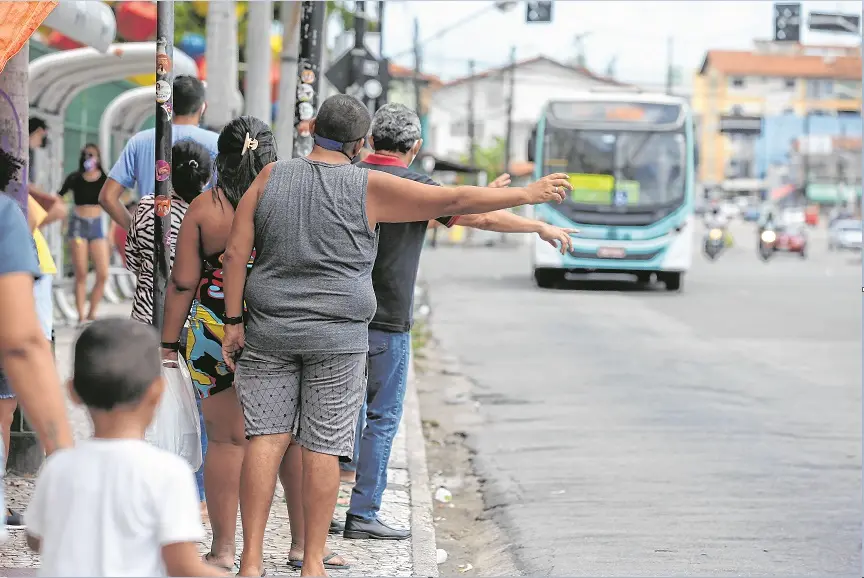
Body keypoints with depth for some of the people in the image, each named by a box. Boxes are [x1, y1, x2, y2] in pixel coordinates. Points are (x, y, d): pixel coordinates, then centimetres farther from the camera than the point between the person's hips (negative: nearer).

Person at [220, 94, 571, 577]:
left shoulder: (272, 177, 3)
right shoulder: (369, 188, -5)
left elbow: (236, 253, -1)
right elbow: (456, 200, -5)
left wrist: (234, 322, 4)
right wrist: (529, 194, 3)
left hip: (270, 331, 3)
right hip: (337, 337, -2)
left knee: (266, 437, 2)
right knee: (323, 446, 2)